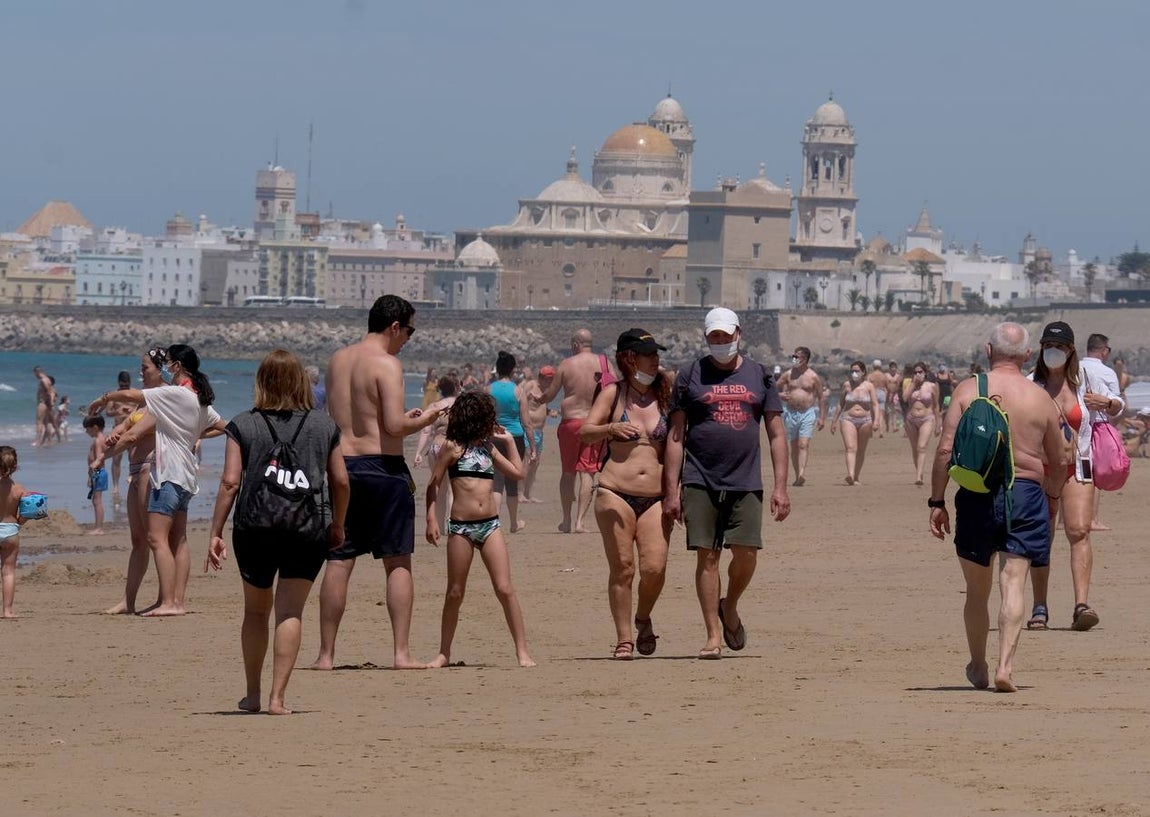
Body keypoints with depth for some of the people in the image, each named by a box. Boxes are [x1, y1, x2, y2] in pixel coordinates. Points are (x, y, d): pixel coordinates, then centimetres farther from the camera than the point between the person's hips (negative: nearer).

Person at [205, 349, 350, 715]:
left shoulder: (243, 426, -1)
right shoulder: (324, 425, 4)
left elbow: (230, 482, -6)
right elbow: (340, 481, 7)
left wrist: (215, 533, -2)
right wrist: (337, 525, 22)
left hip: (255, 526, 0)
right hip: (308, 528, 0)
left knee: (256, 610, 17)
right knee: (290, 612, -1)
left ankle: (252, 695, 24)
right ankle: (277, 697, -10)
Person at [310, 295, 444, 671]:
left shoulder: (337, 360, 12)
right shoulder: (387, 364, -10)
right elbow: (394, 426, -18)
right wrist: (422, 421, 3)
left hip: (343, 465, 5)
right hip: (383, 466, -5)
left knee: (338, 562, 7)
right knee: (398, 563, 2)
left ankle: (326, 654, 7)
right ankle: (401, 652, -1)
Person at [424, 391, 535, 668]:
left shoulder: (489, 448, 15)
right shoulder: (452, 447, 1)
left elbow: (517, 472, 20)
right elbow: (433, 485, 1)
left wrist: (509, 441, 19)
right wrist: (431, 519, -7)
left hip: (490, 525, 3)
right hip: (461, 527, -3)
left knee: (505, 588, -6)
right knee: (455, 594, 4)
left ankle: (522, 651, -6)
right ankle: (444, 653, 15)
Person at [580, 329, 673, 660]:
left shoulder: (664, 394, 9)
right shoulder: (613, 393, 3)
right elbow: (584, 433, -7)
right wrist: (611, 428, -27)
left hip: (656, 497, 2)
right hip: (616, 493, -2)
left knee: (654, 568, -9)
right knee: (622, 568, -4)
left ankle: (643, 619, 19)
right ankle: (624, 639, 5)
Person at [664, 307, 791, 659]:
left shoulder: (758, 376, 10)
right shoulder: (691, 376, 6)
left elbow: (776, 434, 11)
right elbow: (675, 436, 5)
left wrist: (780, 486, 2)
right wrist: (671, 490, -1)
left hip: (746, 484, 1)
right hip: (700, 482, -1)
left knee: (746, 553, -8)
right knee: (707, 556, -4)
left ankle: (730, 609, 21)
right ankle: (713, 636, 1)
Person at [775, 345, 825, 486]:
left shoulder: (813, 377, 0)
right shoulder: (788, 375, 7)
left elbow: (821, 397, 5)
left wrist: (822, 418, 1)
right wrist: (781, 395, -9)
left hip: (808, 413, -4)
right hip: (791, 413, 4)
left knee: (803, 444, -17)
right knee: (794, 446, 7)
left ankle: (802, 474, -29)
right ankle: (797, 476, 14)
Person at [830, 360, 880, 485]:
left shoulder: (869, 386, 2)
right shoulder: (847, 385, 6)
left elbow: (875, 405, -3)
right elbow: (841, 404, 14)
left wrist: (876, 420, -16)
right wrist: (835, 421, 16)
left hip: (865, 421, 0)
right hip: (848, 419, 0)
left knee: (861, 450, 8)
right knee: (850, 448, -17)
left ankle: (856, 477, 20)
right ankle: (850, 475, -33)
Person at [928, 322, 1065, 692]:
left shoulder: (967, 390, 0)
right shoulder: (1040, 399, 3)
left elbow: (945, 450, -6)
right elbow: (1057, 461, 12)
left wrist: (937, 501, 0)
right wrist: (1052, 494, 32)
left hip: (976, 495, 0)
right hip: (1026, 492, 0)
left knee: (977, 589, 15)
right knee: (1013, 584, -5)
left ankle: (978, 667, 29)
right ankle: (1005, 666, -19)